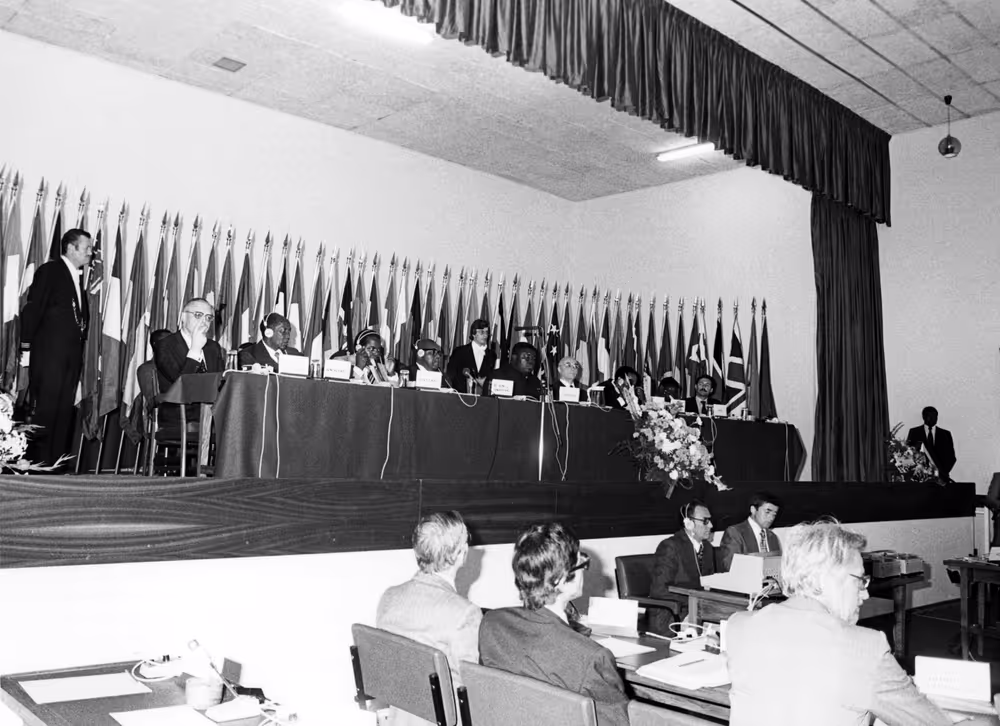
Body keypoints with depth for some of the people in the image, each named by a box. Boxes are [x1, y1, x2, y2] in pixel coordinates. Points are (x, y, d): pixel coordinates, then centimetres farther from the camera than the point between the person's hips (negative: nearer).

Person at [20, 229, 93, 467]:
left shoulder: (79, 276, 18)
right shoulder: (49, 271, -3)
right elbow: (32, 310, -8)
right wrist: (27, 347, -11)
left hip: (72, 355, 7)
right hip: (49, 354, -7)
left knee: (64, 412, 7)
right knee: (44, 411, -5)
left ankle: (56, 463, 12)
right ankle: (37, 463, 0)